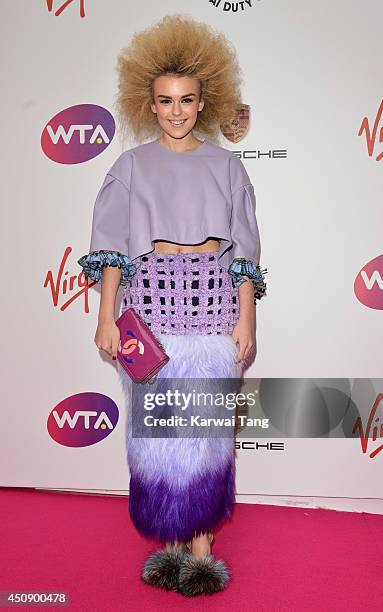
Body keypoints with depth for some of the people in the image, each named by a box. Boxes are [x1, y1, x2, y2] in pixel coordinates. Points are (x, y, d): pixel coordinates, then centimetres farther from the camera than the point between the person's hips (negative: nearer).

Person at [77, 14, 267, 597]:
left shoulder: (226, 165, 9)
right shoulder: (133, 165, 8)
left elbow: (244, 249, 6)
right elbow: (112, 247, 4)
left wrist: (247, 319, -1)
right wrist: (107, 316, -4)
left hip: (214, 302, 0)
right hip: (153, 301, 0)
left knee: (207, 423, 1)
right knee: (157, 425, 3)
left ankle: (202, 543, 15)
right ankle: (168, 541, 19)